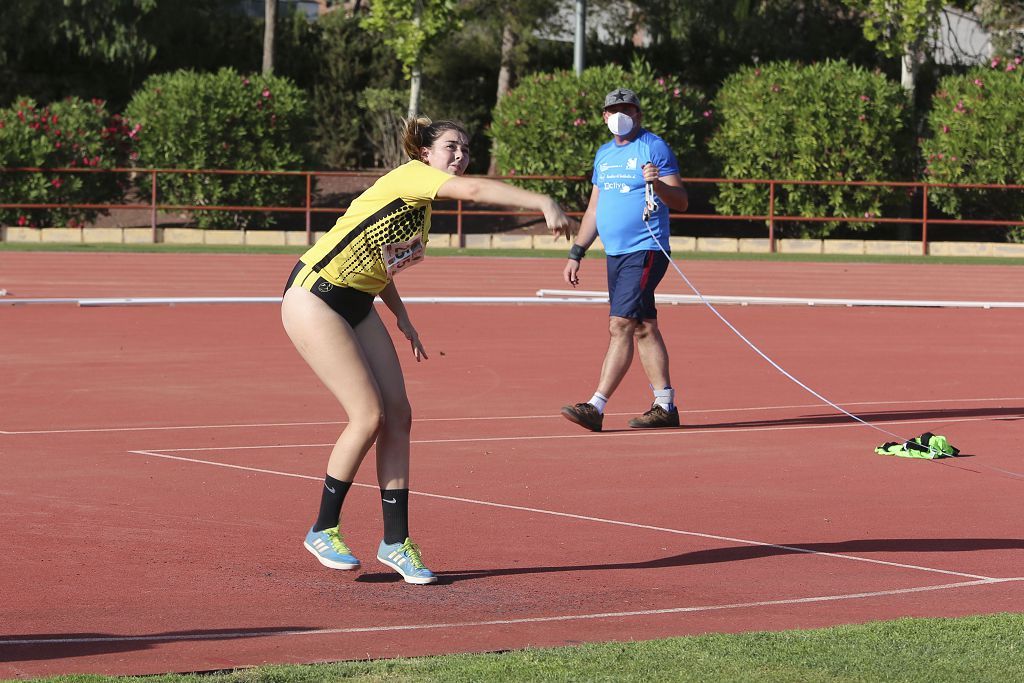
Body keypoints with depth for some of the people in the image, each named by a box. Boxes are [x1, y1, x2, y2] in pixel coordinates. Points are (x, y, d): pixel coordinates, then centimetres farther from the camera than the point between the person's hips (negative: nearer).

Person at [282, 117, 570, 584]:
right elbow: (473, 190, -31)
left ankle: (395, 541, 6)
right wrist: (543, 203, -36)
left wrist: (402, 318, 13)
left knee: (398, 416, 0)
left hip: (356, 306, 9)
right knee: (369, 416, -12)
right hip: (314, 297, -9)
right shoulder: (409, 175, -14)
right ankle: (324, 530, 4)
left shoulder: (422, 212, 13)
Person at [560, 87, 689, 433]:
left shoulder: (654, 147, -6)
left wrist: (658, 184, -29)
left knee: (620, 326, -14)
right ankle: (665, 406, 13)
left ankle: (596, 407, -19)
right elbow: (594, 208, 23)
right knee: (643, 328, 9)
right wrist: (575, 254, 19)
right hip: (616, 254, 8)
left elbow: (680, 201, -10)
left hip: (645, 251, -8)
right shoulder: (604, 154, 17)